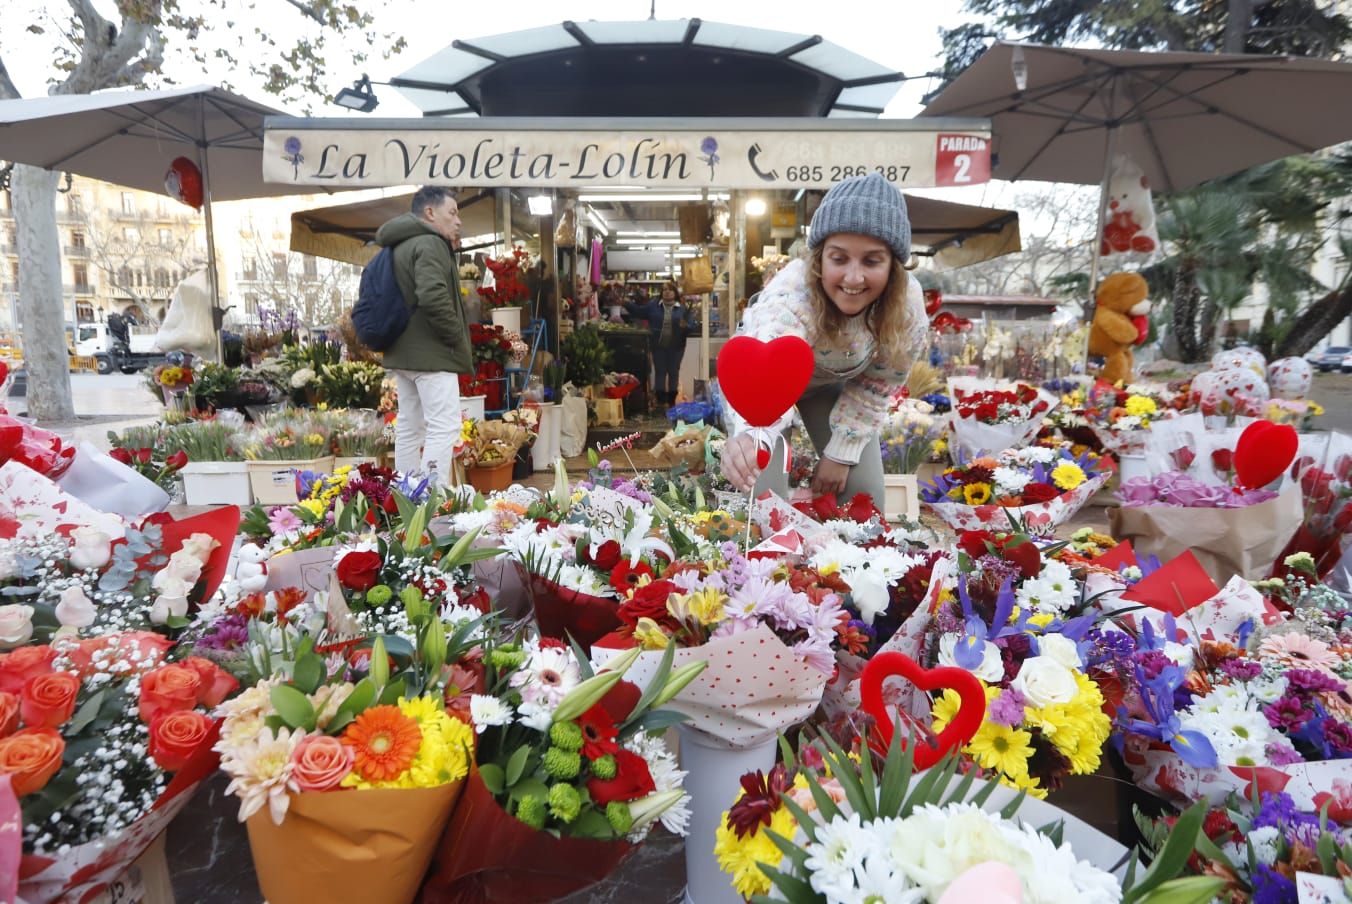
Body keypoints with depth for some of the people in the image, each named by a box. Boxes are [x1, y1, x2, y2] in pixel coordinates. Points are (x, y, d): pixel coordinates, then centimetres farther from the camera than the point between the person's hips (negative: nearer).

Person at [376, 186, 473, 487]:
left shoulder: (400, 245, 20)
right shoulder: (430, 244, -12)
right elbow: (433, 296, -25)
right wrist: (456, 336, -14)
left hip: (403, 350, 10)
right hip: (431, 352, -10)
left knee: (409, 427, 13)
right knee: (444, 426, -12)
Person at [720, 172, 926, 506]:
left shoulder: (908, 307, -30)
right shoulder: (791, 296, -45)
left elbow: (878, 385, -12)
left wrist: (842, 453, -13)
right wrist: (747, 435, -87)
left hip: (833, 382, 4)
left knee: (864, 494, -2)